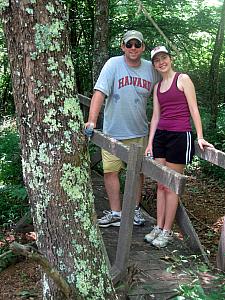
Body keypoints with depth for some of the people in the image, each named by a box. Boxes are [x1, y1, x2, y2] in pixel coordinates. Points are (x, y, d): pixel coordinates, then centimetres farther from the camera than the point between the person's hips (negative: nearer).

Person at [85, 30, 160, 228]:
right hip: (113, 131, -2)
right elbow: (99, 92, -19)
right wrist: (92, 120, -30)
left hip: (139, 131, 3)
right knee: (110, 170, -1)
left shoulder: (151, 69, 1)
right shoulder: (113, 64, -10)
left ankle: (135, 210, 28)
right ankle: (115, 213, 13)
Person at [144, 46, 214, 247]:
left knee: (170, 186, -1)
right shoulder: (157, 87, 15)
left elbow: (193, 109, -6)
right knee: (160, 185, 8)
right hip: (161, 135, 6)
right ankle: (159, 227, 17)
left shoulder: (182, 79, -2)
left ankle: (167, 231, 8)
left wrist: (200, 137, -13)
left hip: (180, 136, -6)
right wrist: (150, 144, 10)